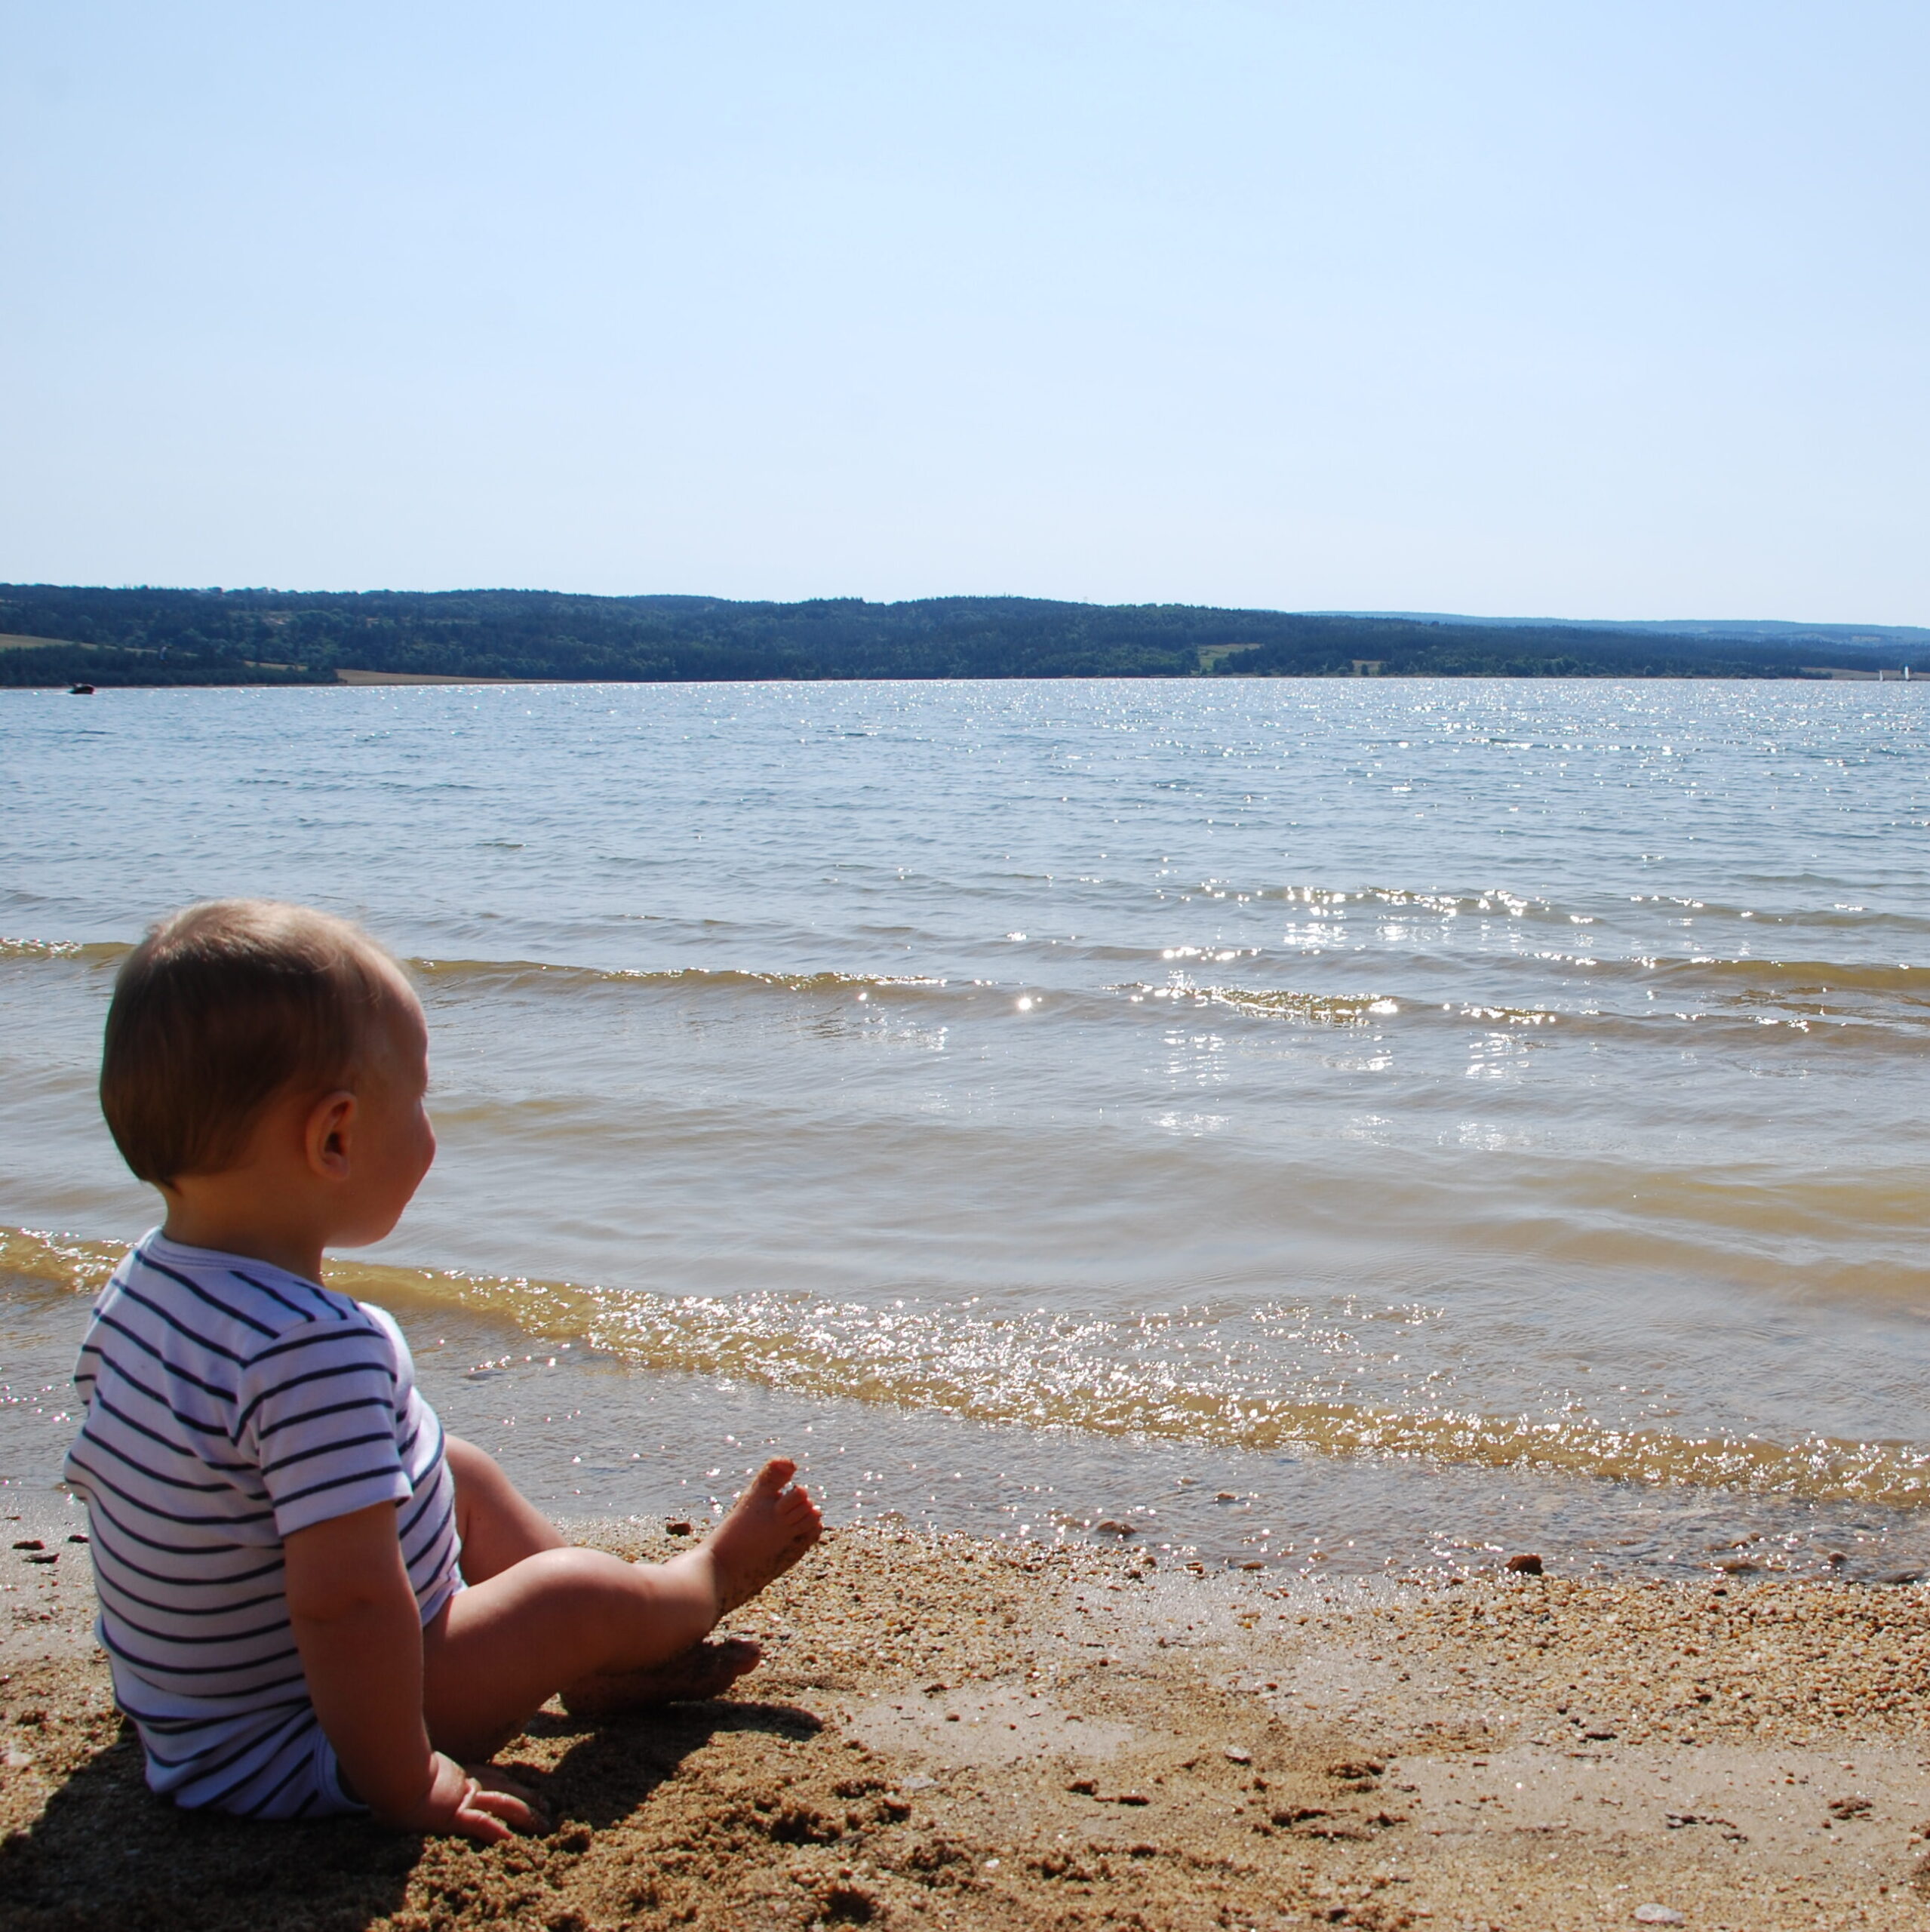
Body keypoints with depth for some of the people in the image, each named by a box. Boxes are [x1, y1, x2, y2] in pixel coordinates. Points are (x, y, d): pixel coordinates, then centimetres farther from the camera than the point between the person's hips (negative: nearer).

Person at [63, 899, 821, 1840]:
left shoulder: (136, 1290, -5)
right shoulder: (321, 1349, -36)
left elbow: (98, 1478, 8)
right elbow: (347, 1599, -38)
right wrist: (404, 1783, -24)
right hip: (281, 1756, -9)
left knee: (461, 1470, 19)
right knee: (575, 1595, -2)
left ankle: (603, 1664, 30)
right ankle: (703, 1579, 31)